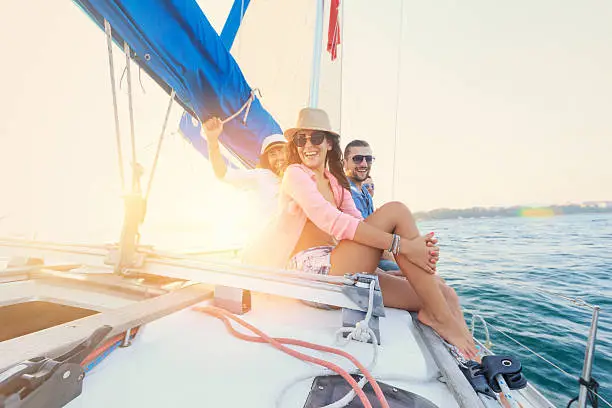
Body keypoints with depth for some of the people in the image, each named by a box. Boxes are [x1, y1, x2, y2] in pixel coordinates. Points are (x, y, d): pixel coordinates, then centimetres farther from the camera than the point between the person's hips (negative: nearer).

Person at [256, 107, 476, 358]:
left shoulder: (336, 183, 21)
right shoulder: (295, 173, -2)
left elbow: (361, 225, 8)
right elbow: (332, 222, -19)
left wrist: (414, 243, -10)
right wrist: (401, 244, -23)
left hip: (333, 270, 7)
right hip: (310, 268, -7)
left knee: (426, 297, -7)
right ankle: (441, 315, -10)